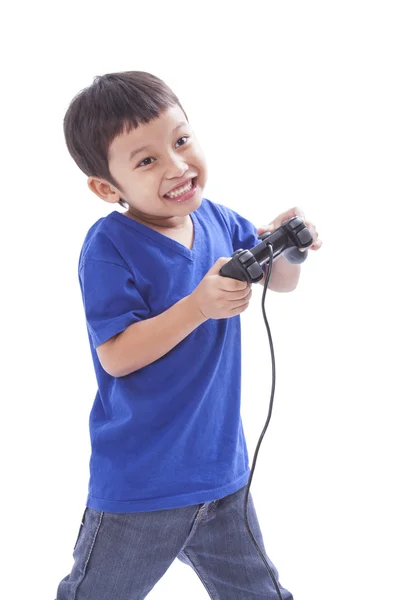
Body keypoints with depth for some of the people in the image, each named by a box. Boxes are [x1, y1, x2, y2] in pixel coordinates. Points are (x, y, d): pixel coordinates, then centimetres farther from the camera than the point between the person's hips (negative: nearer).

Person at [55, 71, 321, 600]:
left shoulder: (219, 221, -2)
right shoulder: (110, 246, -19)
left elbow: (283, 283, 10)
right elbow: (115, 356, -23)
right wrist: (199, 307, -32)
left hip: (222, 467, 6)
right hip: (140, 485, -5)